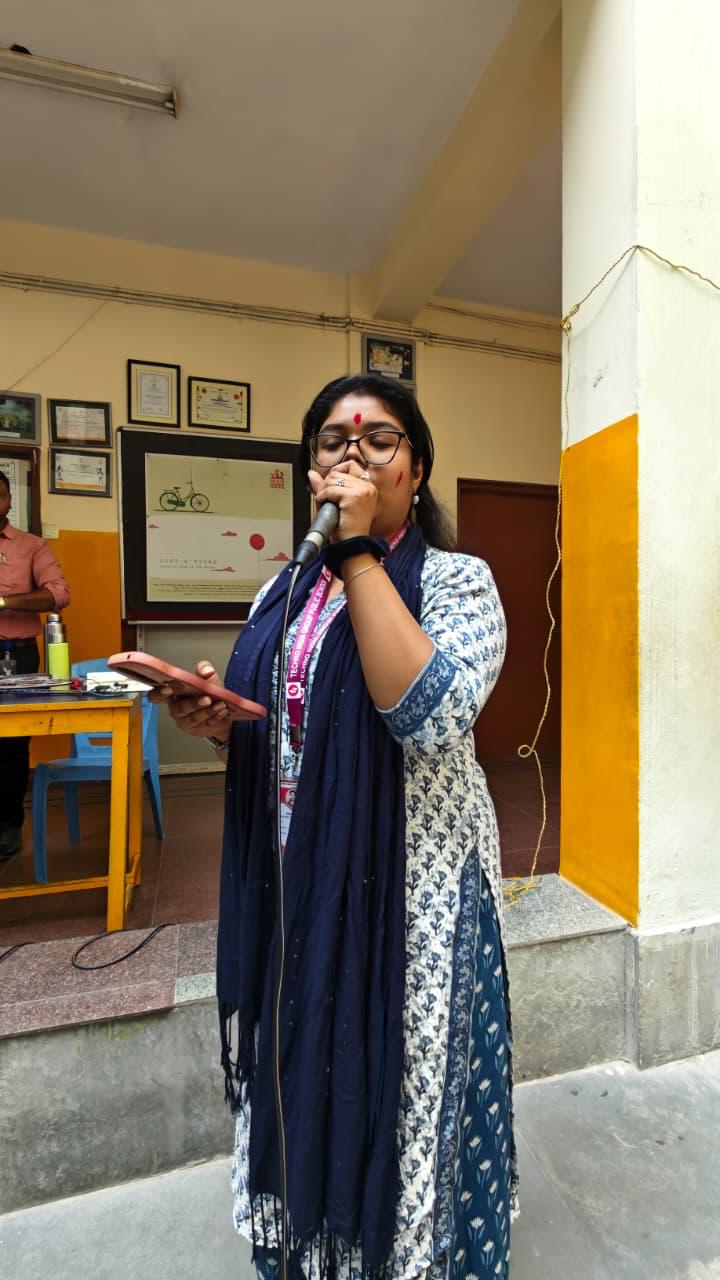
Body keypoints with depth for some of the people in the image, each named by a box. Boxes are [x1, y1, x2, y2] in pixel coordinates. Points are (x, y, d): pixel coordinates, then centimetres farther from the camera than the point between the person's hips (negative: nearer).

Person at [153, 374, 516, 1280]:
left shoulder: (457, 580, -7)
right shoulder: (284, 592, 8)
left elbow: (430, 715, -26)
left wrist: (362, 552, -20)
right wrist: (211, 723, -7)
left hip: (409, 884, -4)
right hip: (292, 886, 5)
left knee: (401, 1099, 12)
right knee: (305, 1090, 20)